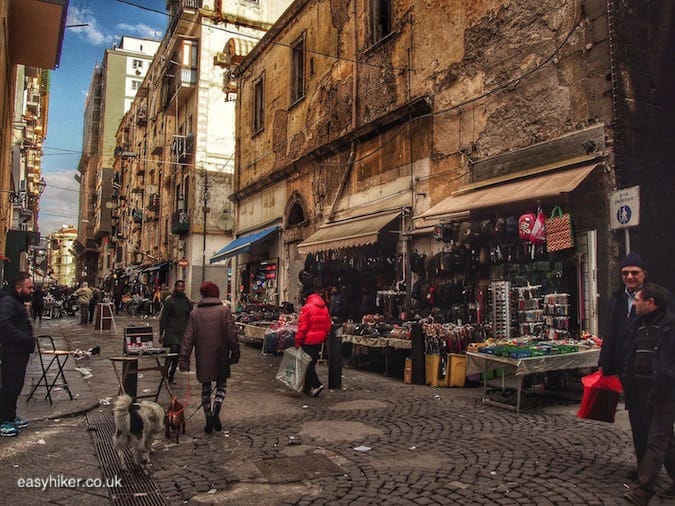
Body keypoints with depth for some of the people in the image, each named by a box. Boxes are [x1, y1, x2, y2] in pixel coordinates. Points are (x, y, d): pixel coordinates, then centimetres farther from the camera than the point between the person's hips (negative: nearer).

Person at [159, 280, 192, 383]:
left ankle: (171, 376, 18)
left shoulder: (188, 301, 10)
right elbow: (163, 318, -1)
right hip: (171, 331, -4)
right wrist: (161, 334, -5)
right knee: (174, 350, -20)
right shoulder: (169, 300, -1)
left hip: (183, 332, 4)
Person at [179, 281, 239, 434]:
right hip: (221, 357, -1)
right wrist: (235, 354, 3)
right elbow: (232, 334, -6)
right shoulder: (225, 310, -6)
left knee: (206, 387, 14)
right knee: (221, 385, 14)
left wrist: (184, 359, 2)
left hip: (203, 357, 2)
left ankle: (209, 420, 18)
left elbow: (188, 338, -1)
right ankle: (216, 412, -6)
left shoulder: (195, 313, 0)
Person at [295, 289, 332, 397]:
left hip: (308, 340, -7)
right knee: (312, 363, 15)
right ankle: (307, 387, 23)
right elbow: (328, 325, 11)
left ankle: (316, 384, -13)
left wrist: (298, 341, -9)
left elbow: (302, 326, -16)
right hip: (319, 340, 7)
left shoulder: (307, 307, -13)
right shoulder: (324, 308, 9)